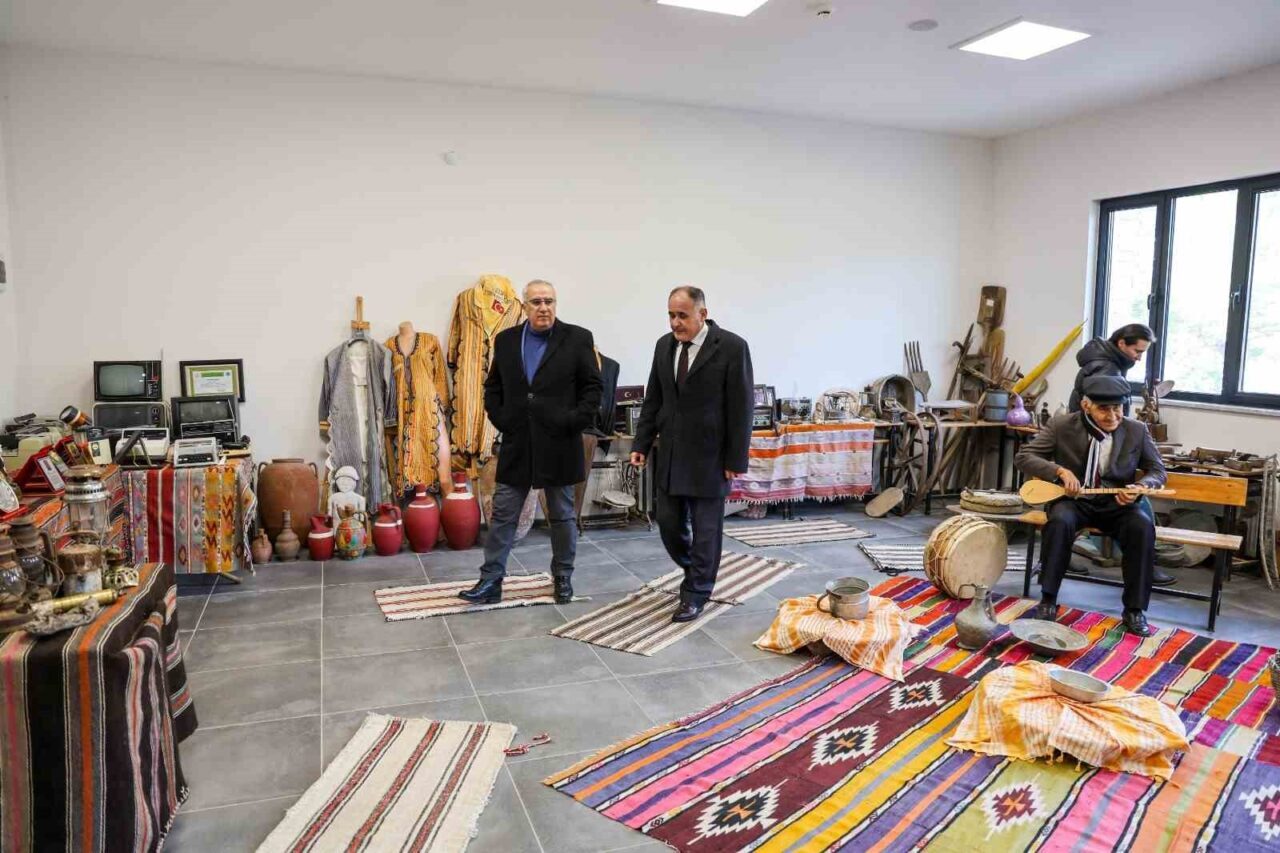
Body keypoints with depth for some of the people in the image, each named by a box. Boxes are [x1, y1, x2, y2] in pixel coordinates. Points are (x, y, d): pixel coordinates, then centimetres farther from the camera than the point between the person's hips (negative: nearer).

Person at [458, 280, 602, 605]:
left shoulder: (577, 339, -4)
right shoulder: (506, 340, 6)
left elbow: (592, 387, -2)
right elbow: (493, 387, 14)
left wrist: (575, 422, -11)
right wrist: (499, 418, 1)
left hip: (559, 446, -2)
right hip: (516, 446, 3)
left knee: (562, 516, 10)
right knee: (503, 515, 5)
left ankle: (563, 578, 24)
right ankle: (490, 582, 12)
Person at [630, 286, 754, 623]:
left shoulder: (732, 347, -12)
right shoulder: (664, 345, 5)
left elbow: (741, 407, -11)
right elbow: (653, 400, 11)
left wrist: (736, 459, -12)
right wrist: (642, 444, 5)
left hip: (709, 455, -5)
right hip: (669, 453, 5)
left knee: (706, 529, 4)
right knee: (669, 523, 11)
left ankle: (696, 594, 21)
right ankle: (698, 573, 37)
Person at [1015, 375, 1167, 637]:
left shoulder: (1137, 431, -3)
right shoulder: (1062, 425, -8)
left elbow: (1158, 471, 8)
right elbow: (1023, 457, -8)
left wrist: (1139, 487, -16)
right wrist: (1060, 470, -25)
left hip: (1116, 504, 2)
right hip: (1074, 500, -1)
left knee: (1143, 526, -29)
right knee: (1059, 521, -34)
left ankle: (1135, 609, -14)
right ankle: (1048, 600, -20)